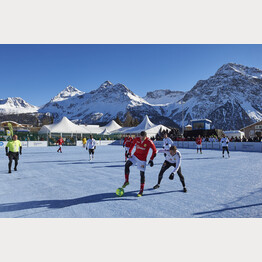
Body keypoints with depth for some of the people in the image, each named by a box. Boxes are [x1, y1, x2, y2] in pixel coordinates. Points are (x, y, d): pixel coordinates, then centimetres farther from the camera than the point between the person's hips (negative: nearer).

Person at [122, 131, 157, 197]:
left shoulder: (149, 142, -19)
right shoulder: (137, 139, -8)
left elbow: (154, 150, -8)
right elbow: (132, 144, 13)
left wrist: (151, 160, -12)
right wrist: (129, 152, 6)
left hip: (142, 159, -3)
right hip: (135, 155, 4)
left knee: (142, 174, -2)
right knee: (127, 165, -16)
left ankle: (141, 191, 12)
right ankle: (126, 181, 2)